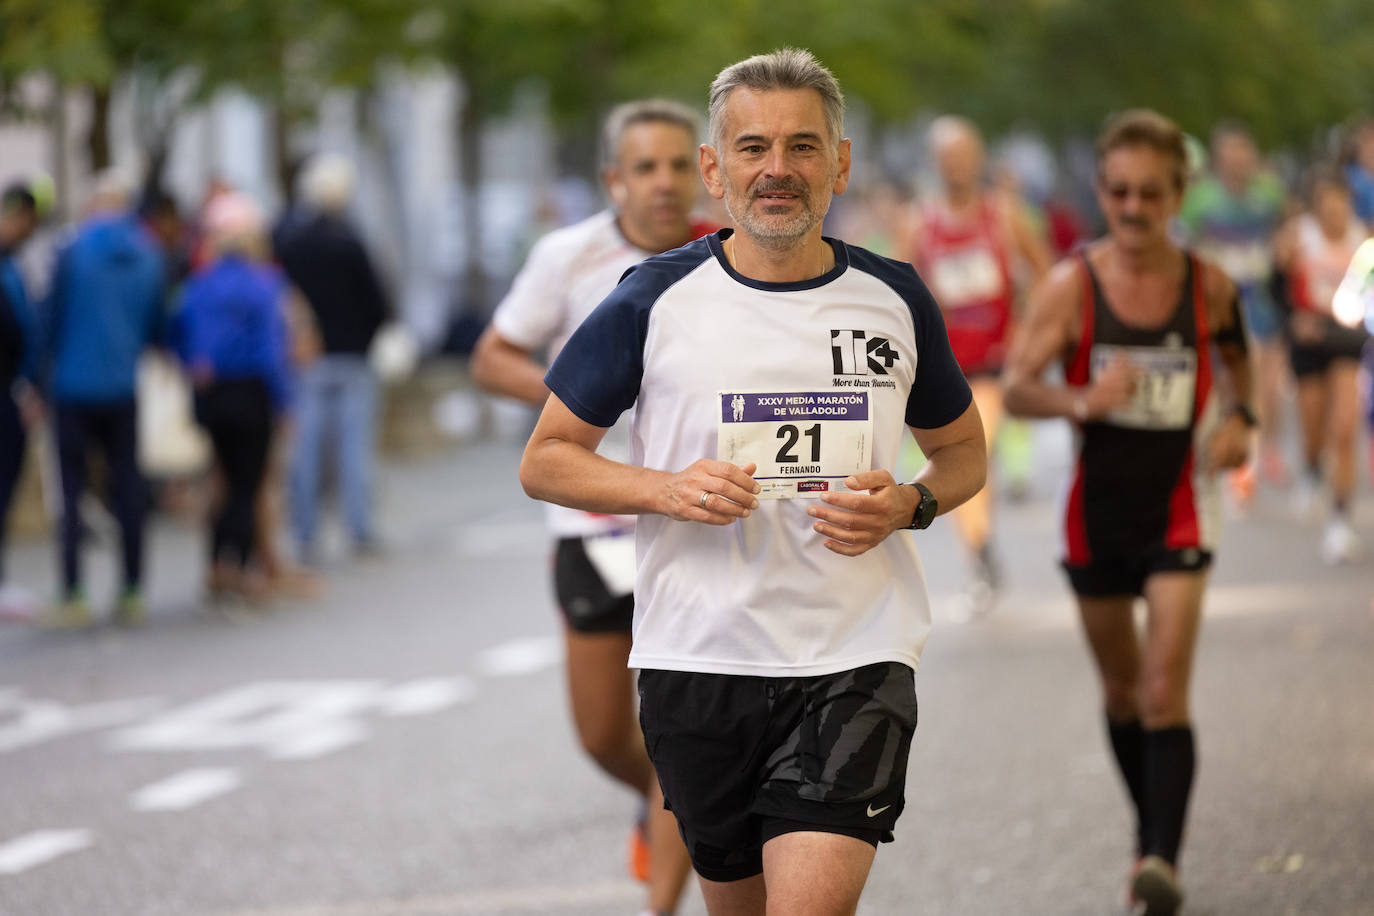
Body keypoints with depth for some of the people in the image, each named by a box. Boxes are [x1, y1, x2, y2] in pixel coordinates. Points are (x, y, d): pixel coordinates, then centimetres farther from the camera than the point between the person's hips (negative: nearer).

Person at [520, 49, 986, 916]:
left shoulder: (894, 299, 5)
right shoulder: (656, 299, 0)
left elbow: (965, 452, 19)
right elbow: (545, 460, 5)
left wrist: (909, 505, -4)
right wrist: (667, 490, -13)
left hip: (856, 657, -1)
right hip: (700, 660, 1)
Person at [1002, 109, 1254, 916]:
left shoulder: (1209, 287, -5)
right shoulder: (1072, 286, -9)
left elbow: (1238, 357, 16)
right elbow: (1017, 388, -10)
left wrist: (1240, 419, -2)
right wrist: (1081, 401, -28)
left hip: (1180, 508, -1)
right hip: (1100, 507, 1)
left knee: (1166, 693, -14)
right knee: (1122, 690, 16)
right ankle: (1150, 832, 36)